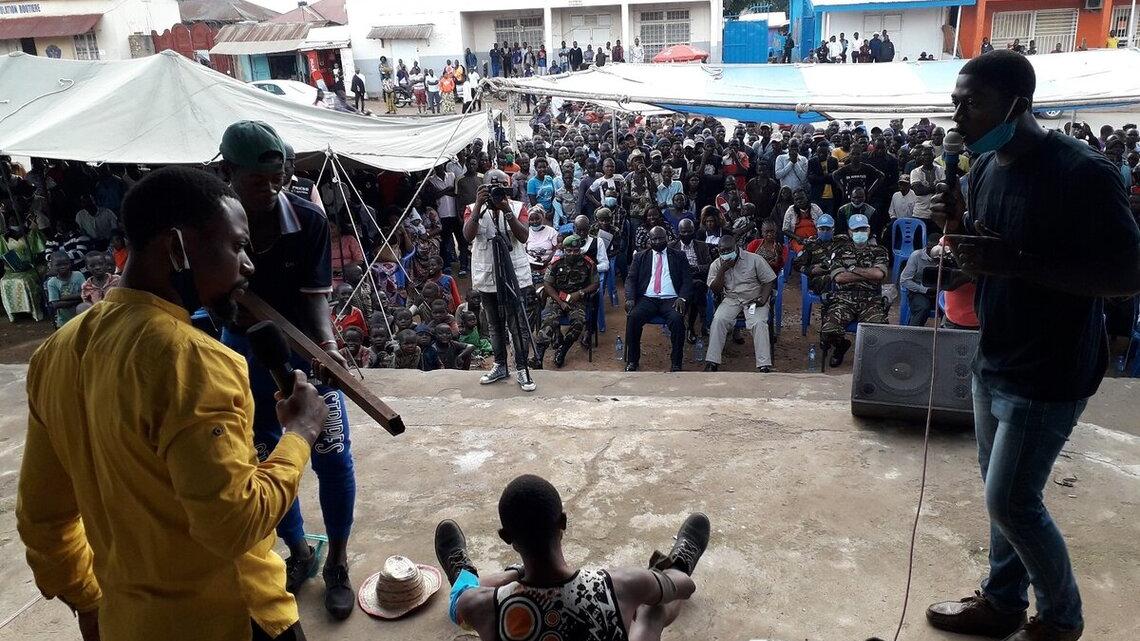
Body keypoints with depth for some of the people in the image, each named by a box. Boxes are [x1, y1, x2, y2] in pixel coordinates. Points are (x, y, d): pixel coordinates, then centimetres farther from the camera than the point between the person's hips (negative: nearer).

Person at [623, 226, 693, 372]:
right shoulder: (640, 257, 18)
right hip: (647, 299, 1)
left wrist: (682, 298, -13)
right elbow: (630, 279, 9)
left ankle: (676, 363, -19)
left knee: (677, 319, -33)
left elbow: (687, 280, 7)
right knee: (633, 317, -29)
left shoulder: (679, 257, 15)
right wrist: (630, 298, -10)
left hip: (671, 300, -1)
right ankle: (632, 361, -14)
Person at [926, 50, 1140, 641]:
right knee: (1003, 492, 17)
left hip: (1048, 372, -7)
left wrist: (1018, 262, -30)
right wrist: (958, 227, -8)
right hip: (994, 360, 8)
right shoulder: (985, 167, 4)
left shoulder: (1082, 173, -20)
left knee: (1011, 501, 0)